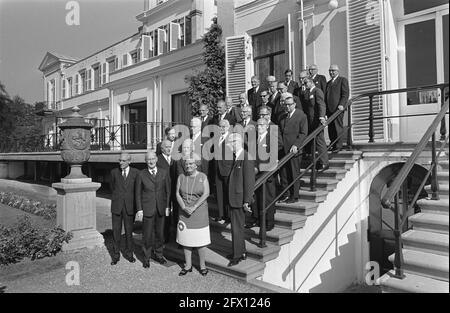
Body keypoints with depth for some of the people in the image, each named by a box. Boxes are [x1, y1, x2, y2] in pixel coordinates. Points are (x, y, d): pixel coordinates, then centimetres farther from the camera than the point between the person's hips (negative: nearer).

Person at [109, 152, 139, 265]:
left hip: (129, 206, -1)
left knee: (129, 231, 10)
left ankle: (129, 253, 25)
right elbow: (112, 187, 15)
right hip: (116, 206, 1)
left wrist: (136, 205, 6)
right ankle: (115, 255, 19)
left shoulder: (135, 173, -2)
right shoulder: (114, 172, 2)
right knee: (116, 231, 6)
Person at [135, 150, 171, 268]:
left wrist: (167, 206, 1)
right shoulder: (141, 174, -2)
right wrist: (139, 209, -5)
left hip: (161, 208, 2)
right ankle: (146, 257, 22)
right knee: (147, 235, 5)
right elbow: (138, 193, 1)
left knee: (160, 233, 13)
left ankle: (158, 255, 32)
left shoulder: (164, 173, 3)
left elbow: (168, 191, 5)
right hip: (147, 209, -2)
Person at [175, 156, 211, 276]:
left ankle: (202, 265, 18)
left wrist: (194, 207, -16)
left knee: (201, 240, 2)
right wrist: (184, 207, -14)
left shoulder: (203, 177, -4)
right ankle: (188, 265, 22)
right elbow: (177, 194, 0)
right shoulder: (181, 177, 4)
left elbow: (206, 194, -11)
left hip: (199, 211, -2)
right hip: (184, 212, 3)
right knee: (186, 239, 8)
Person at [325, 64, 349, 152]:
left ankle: (338, 146, 0)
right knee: (330, 128, 4)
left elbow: (345, 94, -6)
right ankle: (332, 144, 12)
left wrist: (342, 104, -19)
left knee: (338, 127, -5)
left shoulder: (343, 80, 5)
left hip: (338, 108, -6)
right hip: (329, 108, 6)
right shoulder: (328, 82, 25)